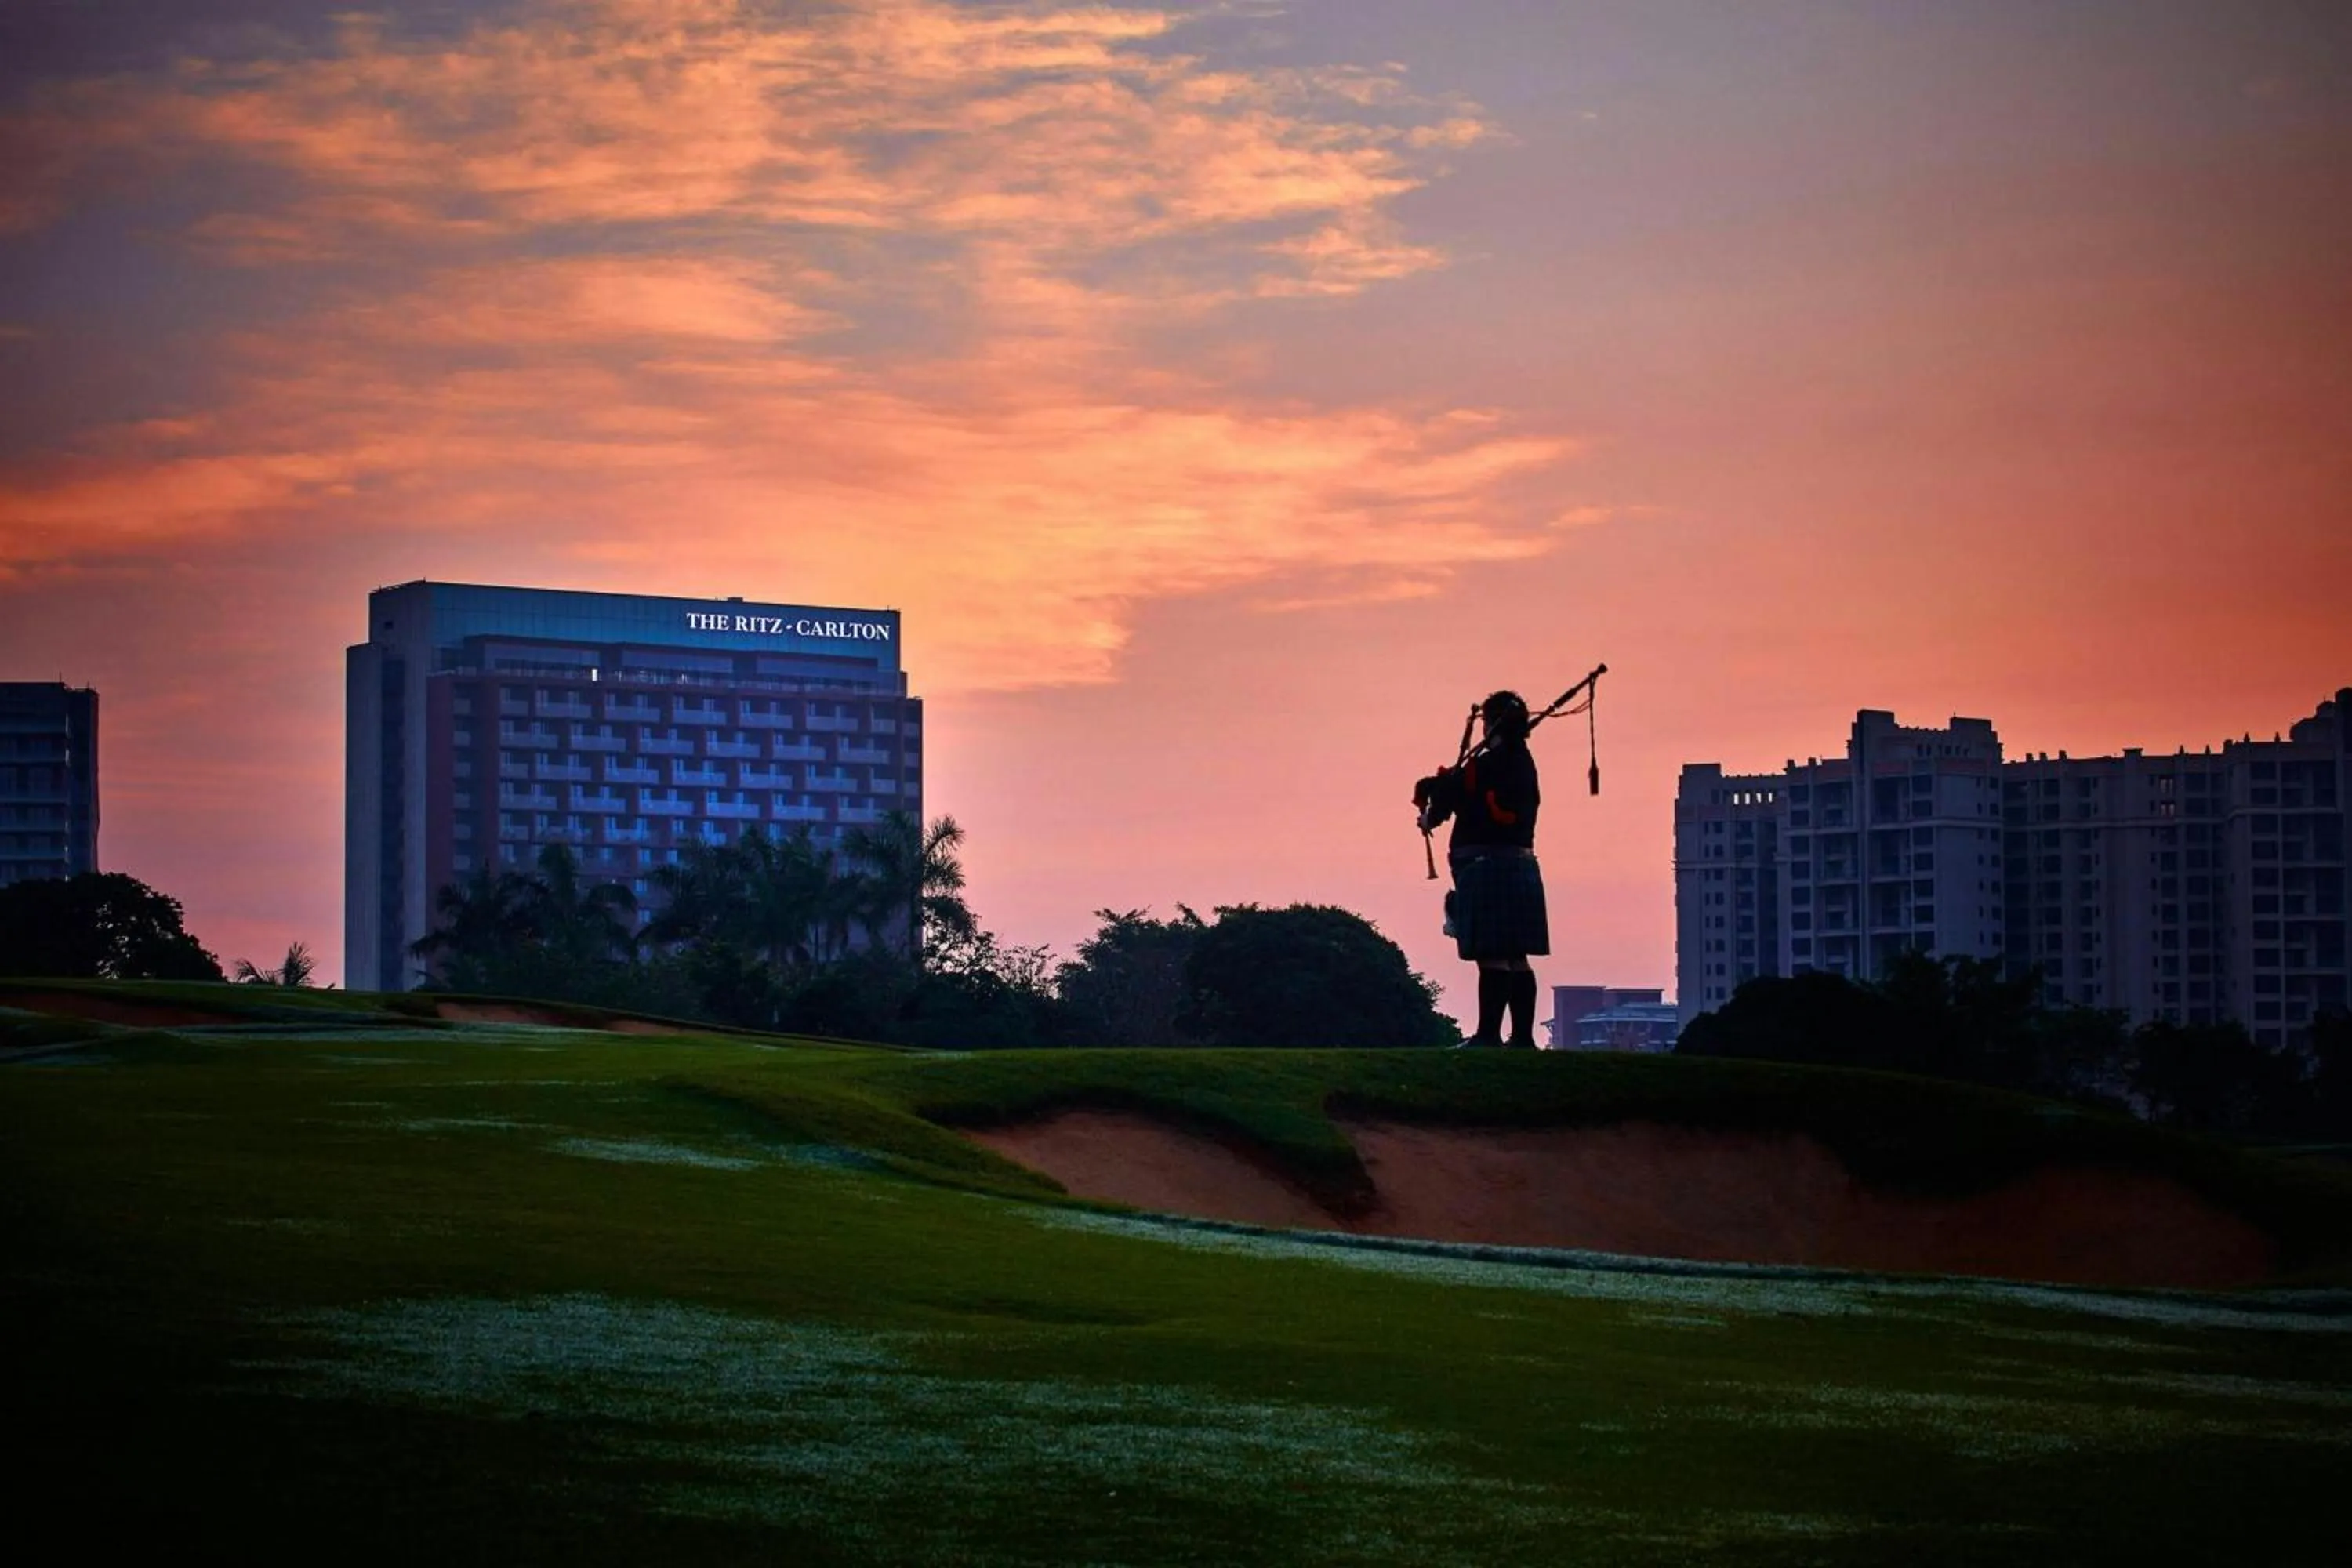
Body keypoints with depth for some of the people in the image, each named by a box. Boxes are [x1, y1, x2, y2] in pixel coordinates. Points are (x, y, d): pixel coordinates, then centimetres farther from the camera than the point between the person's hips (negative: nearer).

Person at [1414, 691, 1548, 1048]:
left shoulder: (1490, 762, -12)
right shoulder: (1523, 762, 16)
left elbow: (1451, 790, -13)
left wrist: (1430, 816, 5)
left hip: (1489, 867, -10)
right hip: (1519, 867, 10)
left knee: (1492, 956, -10)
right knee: (1515, 958, 10)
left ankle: (1489, 1034, -12)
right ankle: (1522, 1036, 11)